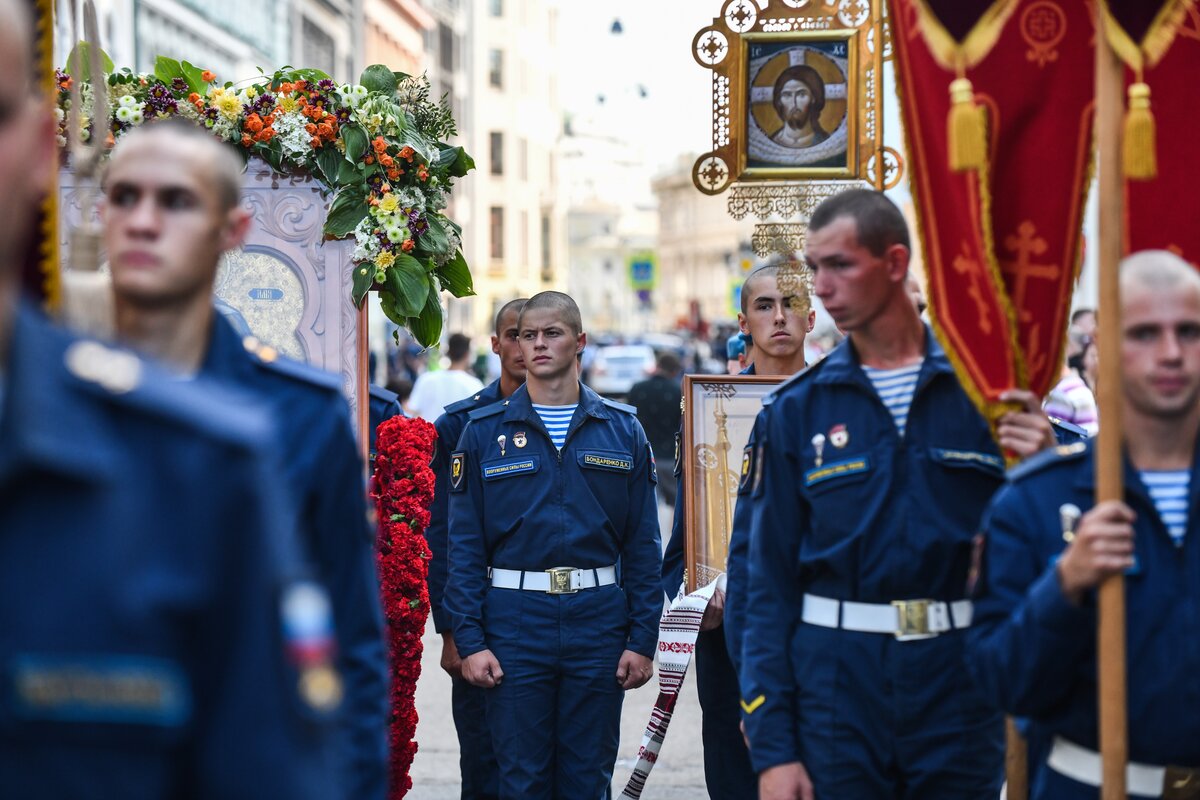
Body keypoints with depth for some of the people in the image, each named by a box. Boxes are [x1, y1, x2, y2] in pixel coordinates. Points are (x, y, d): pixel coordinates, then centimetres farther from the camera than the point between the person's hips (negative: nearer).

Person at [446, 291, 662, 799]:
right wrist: (469, 639, -6)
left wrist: (642, 639, 0)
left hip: (599, 620, 1)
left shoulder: (622, 430, 6)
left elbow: (643, 544, 6)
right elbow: (464, 544, 2)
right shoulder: (485, 431, 3)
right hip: (516, 619, -1)